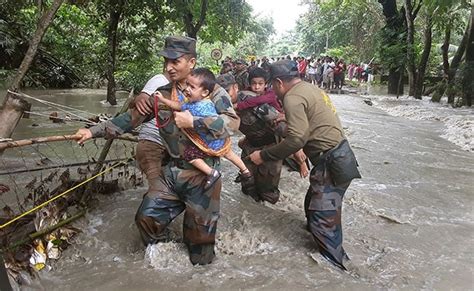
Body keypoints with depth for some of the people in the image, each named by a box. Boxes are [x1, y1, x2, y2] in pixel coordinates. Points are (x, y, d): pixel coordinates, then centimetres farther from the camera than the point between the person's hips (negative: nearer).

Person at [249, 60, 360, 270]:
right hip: (339, 154, 10)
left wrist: (264, 155, -15)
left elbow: (296, 139, -23)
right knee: (314, 206, 22)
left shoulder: (293, 97, -16)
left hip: (331, 162, -10)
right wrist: (305, 151, 28)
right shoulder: (310, 88, 14)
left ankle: (334, 264, 10)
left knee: (323, 219, -2)